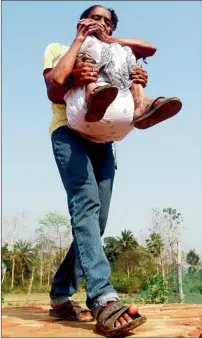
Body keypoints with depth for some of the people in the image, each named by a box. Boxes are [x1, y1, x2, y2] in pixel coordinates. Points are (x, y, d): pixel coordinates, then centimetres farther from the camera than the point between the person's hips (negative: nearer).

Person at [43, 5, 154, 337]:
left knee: (96, 220, -4)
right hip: (68, 132, -5)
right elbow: (53, 92, 0)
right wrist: (72, 77, -22)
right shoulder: (58, 49, 17)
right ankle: (103, 299, -38)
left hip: (102, 139, 5)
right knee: (85, 204, -26)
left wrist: (138, 85, -6)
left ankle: (61, 295, 6)